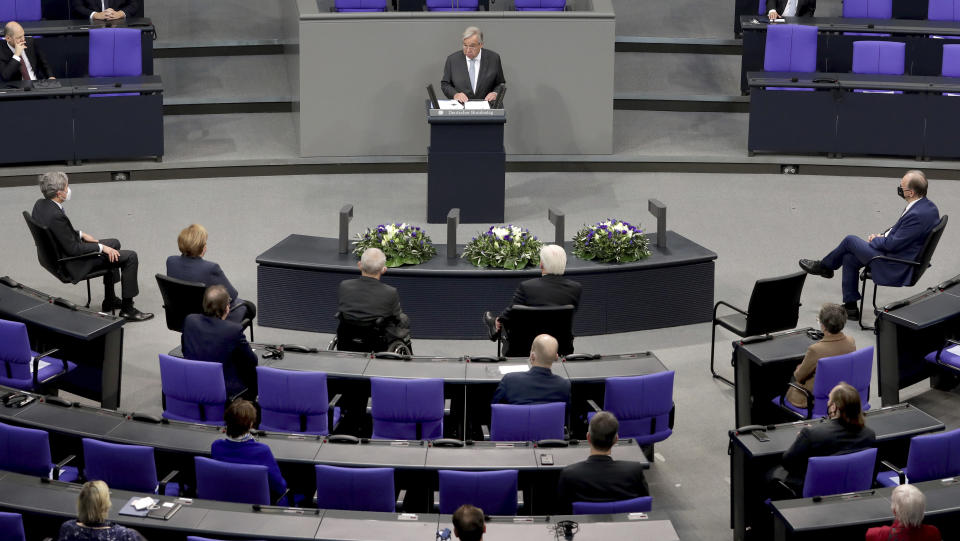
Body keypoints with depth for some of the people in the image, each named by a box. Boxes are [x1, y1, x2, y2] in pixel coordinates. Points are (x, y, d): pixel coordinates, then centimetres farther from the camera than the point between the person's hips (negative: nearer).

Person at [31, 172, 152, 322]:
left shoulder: (39, 204, -3)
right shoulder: (56, 216, -33)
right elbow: (73, 249, -27)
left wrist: (81, 234, 8)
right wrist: (101, 247, -18)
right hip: (74, 265, -10)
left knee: (114, 244, 28)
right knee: (130, 256, -6)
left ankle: (109, 301, 35)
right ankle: (127, 309, 5)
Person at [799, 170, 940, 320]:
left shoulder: (917, 215, -30)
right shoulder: (928, 206, 1)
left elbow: (892, 244, -24)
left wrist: (875, 240, -5)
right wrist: (882, 235, 6)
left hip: (895, 269, -10)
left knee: (850, 240, 1)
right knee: (849, 258, 15)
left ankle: (823, 267, 27)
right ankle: (850, 307, 22)